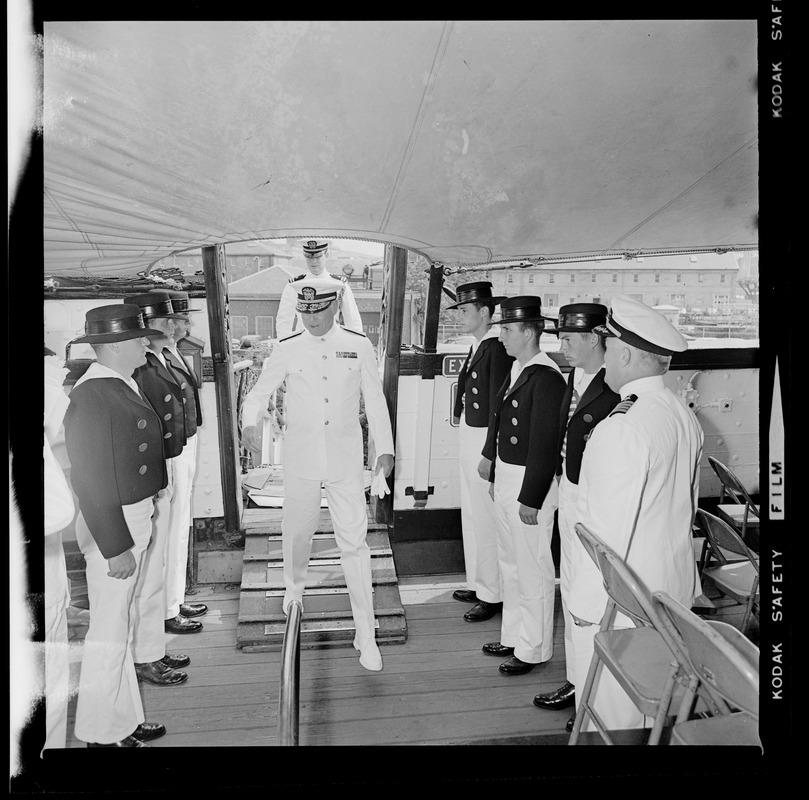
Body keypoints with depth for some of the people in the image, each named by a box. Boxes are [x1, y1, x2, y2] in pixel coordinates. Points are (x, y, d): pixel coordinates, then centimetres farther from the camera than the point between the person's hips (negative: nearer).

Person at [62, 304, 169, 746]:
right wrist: (117, 548, -20)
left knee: (121, 625, 20)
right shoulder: (92, 397, -22)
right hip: (112, 526, -9)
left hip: (135, 518, 10)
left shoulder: (122, 385, 7)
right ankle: (102, 732, 24)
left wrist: (135, 532, 16)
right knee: (110, 631, 6)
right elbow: (91, 481, -22)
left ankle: (124, 717, 36)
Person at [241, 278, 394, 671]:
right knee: (297, 531, 17)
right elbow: (258, 392, 5)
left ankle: (365, 634, 10)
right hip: (301, 458, 1)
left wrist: (384, 449, 2)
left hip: (345, 459, -1)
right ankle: (294, 587, 50)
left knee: (355, 543, -2)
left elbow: (375, 400, 5)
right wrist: (250, 422, -15)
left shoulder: (358, 345, -1)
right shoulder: (287, 349, -1)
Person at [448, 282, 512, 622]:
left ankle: (492, 595, 17)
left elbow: (498, 403, -19)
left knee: (486, 520, 1)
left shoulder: (497, 348, -18)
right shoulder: (477, 345, 10)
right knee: (471, 516, 19)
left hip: (485, 438, -10)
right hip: (468, 435, 10)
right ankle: (478, 583, 34)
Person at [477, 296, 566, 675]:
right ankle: (513, 636, 37)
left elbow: (545, 444, -21)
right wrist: (494, 474, 17)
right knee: (510, 564, 20)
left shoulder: (546, 378, -20)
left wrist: (530, 500, -19)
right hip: (506, 477, 10)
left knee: (532, 570, 5)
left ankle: (533, 649, 23)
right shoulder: (516, 370, 8)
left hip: (530, 483, -9)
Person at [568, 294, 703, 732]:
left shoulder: (624, 427, -25)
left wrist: (588, 599, -14)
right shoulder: (685, 416, 3)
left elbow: (609, 527, -23)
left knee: (611, 714, 10)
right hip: (673, 585, 8)